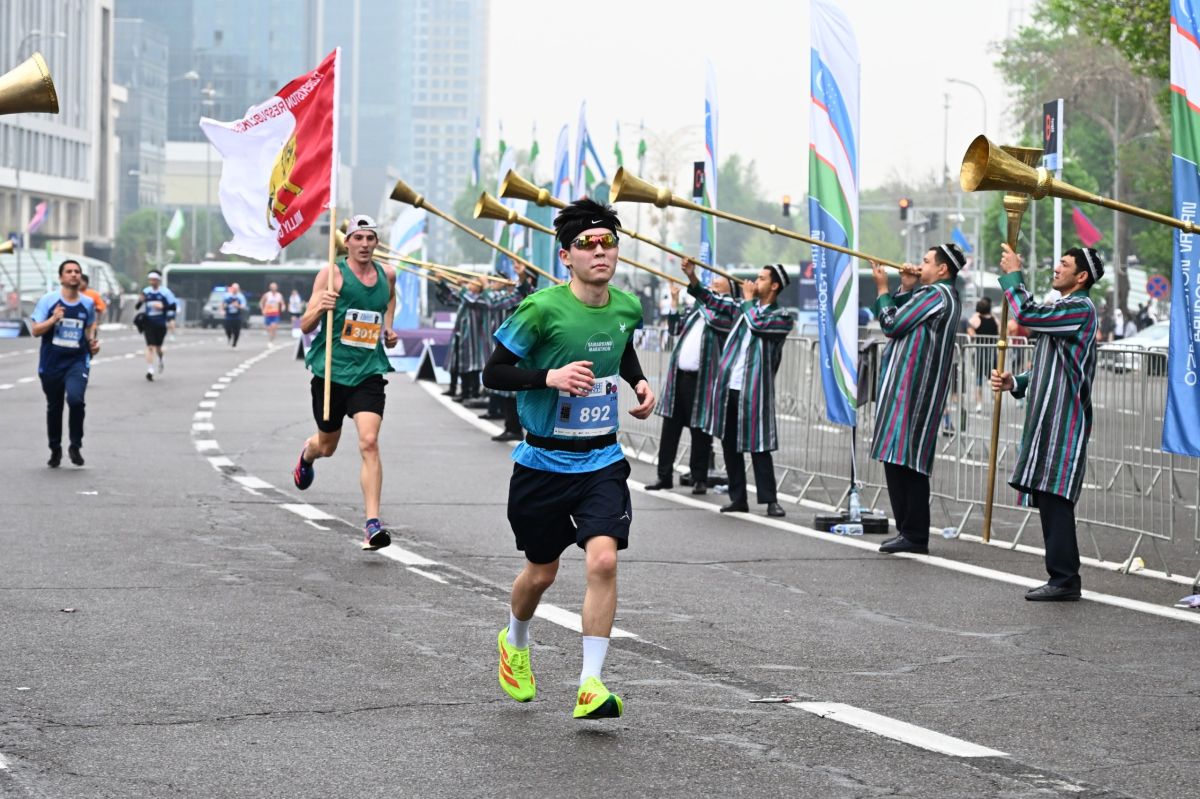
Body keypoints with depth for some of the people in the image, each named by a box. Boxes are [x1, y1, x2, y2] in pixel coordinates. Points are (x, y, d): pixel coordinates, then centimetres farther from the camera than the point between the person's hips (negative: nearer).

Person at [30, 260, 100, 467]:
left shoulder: (88, 303, 5)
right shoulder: (48, 300, -3)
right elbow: (35, 330, -5)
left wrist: (92, 342, 3)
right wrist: (53, 319, -21)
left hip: (77, 362, 0)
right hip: (51, 363, 0)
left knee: (76, 399, -23)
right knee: (54, 407, 10)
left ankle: (75, 445, -5)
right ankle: (55, 449, 31)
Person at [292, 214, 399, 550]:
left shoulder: (386, 274, 6)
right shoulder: (332, 272, -7)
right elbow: (305, 325, -9)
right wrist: (320, 308, -29)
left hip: (369, 372, 1)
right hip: (331, 371, -1)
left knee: (369, 442, -17)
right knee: (327, 445, 16)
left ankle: (373, 523, -19)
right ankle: (307, 454, 56)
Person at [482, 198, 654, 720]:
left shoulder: (627, 308, -1)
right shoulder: (542, 309, -17)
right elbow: (493, 373, -13)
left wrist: (640, 383, 5)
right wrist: (550, 376, -27)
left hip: (601, 461, 2)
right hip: (543, 461, -2)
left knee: (602, 559, -18)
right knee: (542, 572, 14)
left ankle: (590, 685, -13)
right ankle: (515, 643, 47)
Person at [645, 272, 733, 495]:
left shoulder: (726, 314, -2)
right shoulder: (697, 307, 17)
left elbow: (714, 319, -22)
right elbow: (675, 328, 20)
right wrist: (674, 300, 12)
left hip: (702, 379, -6)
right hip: (679, 376, 6)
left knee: (700, 431, -2)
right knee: (670, 428, 7)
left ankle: (700, 479, 6)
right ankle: (665, 476, 13)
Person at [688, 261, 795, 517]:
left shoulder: (782, 317, -2)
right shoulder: (744, 307, 15)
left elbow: (756, 324, -17)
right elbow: (712, 301, 14)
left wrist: (749, 299, -3)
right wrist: (692, 277, 2)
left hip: (754, 390, -6)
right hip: (728, 387, 6)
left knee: (758, 446, -5)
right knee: (730, 444, 8)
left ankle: (770, 500, 0)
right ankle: (738, 499, 14)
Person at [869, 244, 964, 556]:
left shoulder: (935, 293, -13)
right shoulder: (946, 296, 20)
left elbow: (891, 325, -13)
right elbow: (900, 322, 22)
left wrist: (882, 288, -1)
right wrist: (906, 289, 12)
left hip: (912, 387, -11)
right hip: (912, 386, 11)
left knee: (903, 459, -10)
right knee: (902, 460, 12)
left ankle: (914, 534, -10)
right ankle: (909, 530, 15)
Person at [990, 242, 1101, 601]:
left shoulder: (1080, 309, -10)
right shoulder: (1062, 309, 22)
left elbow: (1027, 314, -21)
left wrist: (1013, 274, -7)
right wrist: (1014, 382, 9)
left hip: (1064, 421, -10)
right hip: (1048, 420, 10)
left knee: (1054, 498, -11)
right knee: (1049, 499, 10)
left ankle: (1064, 580, -9)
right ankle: (1062, 578, 14)